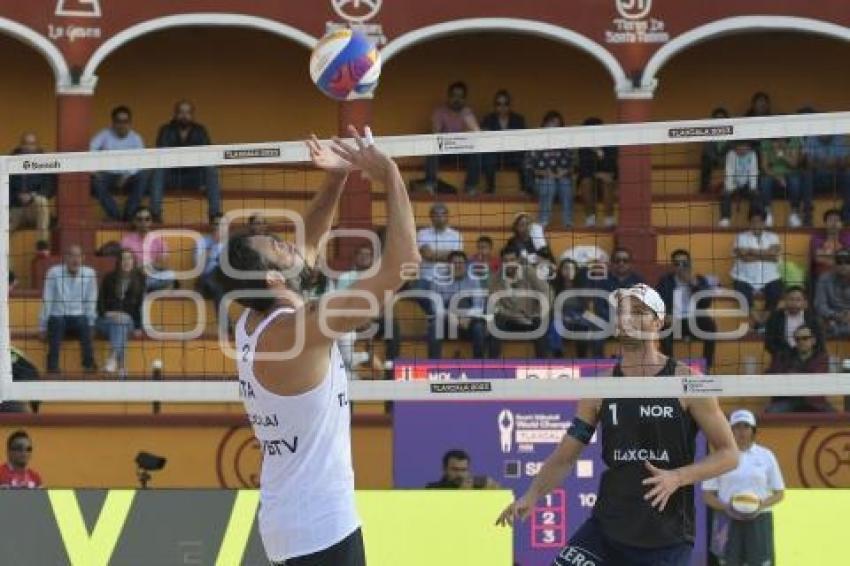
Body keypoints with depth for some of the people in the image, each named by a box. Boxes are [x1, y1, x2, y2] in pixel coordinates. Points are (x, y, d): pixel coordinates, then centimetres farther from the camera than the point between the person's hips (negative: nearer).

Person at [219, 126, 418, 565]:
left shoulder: (253, 324, 4)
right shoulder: (297, 330, -21)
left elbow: (308, 246, 20)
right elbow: (402, 264, -24)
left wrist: (337, 178, 9)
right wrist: (390, 177, -15)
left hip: (292, 518, 10)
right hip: (319, 528, -10)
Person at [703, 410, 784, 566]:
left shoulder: (765, 456, 5)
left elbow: (779, 493, 8)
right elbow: (707, 494, 5)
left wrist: (761, 505, -12)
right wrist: (726, 507, -14)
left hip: (759, 521, 0)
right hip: (728, 523, 0)